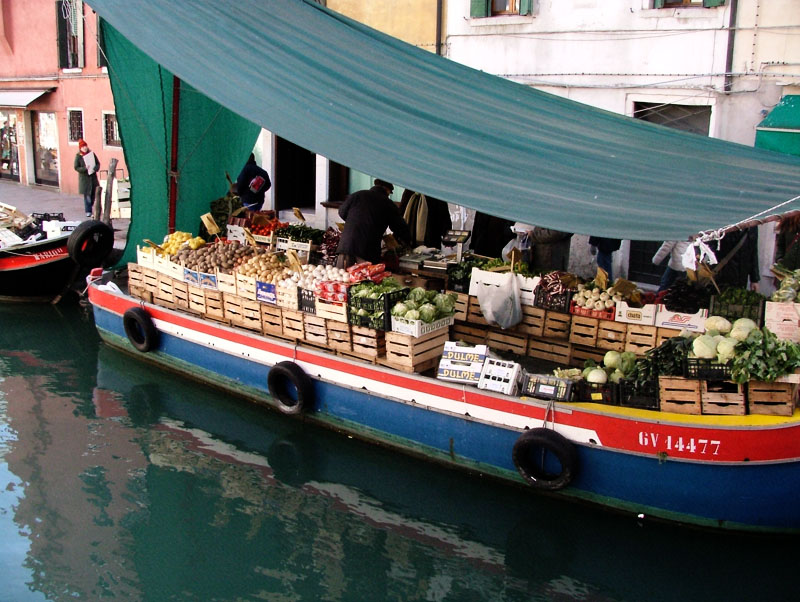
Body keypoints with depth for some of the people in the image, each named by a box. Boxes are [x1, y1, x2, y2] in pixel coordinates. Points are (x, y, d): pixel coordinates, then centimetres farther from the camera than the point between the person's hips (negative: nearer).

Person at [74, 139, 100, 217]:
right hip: (84, 178, -4)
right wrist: (85, 168, -20)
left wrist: (95, 168, -12)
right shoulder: (78, 156, -4)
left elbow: (98, 163, 9)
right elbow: (76, 167, -5)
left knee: (93, 194, 7)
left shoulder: (92, 154, 5)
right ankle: (88, 211, 1)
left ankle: (89, 207, 29)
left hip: (93, 176, 4)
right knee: (87, 195, -5)